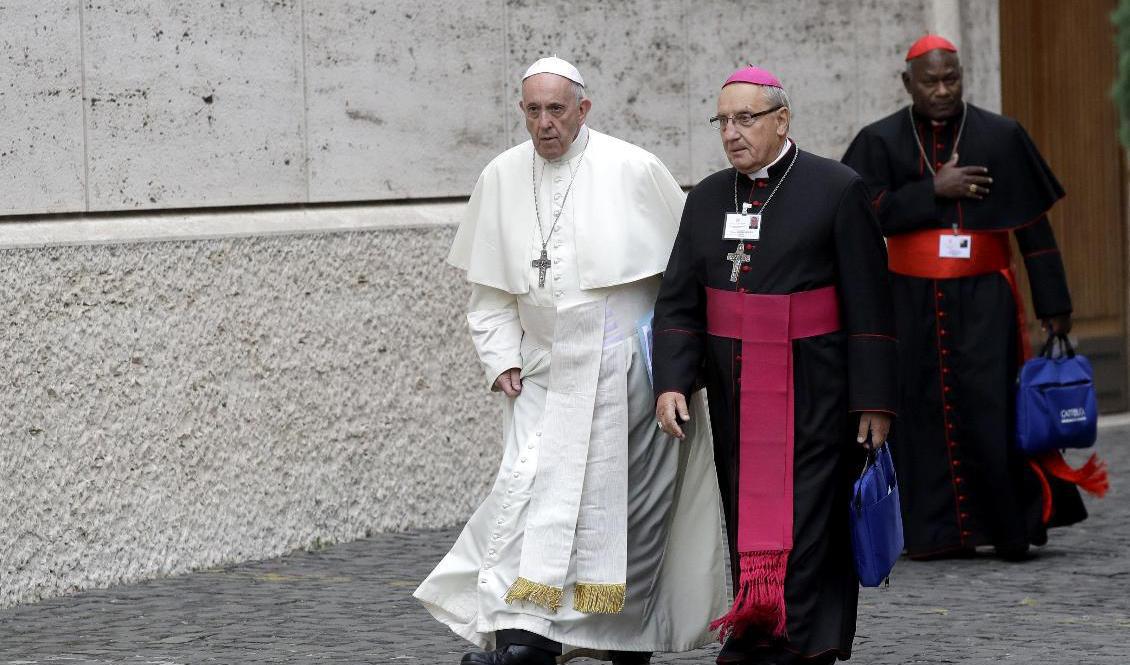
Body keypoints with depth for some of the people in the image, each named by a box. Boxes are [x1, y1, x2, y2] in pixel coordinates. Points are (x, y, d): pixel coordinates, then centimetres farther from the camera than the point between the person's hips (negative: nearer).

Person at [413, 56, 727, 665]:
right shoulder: (501, 178, 4)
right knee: (528, 485, -10)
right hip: (545, 371, 3)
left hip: (624, 365, -3)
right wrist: (502, 359, 1)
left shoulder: (633, 170, -7)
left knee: (626, 499, 2)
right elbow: (489, 288, 11)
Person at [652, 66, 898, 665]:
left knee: (806, 522, -8)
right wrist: (671, 383, -5)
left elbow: (869, 306, -6)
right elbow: (677, 302, 10)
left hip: (814, 397, -5)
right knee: (746, 521, 7)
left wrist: (873, 401, -9)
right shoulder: (706, 200, 11)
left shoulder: (837, 190, -4)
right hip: (736, 400, 5)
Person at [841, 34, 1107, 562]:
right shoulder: (881, 142, 5)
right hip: (912, 302, 1)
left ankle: (1015, 526, 3)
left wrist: (1053, 304, 3)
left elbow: (1033, 227, 5)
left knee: (990, 409, -9)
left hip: (983, 299, -1)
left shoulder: (1001, 136, 3)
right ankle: (936, 531, 6)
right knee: (923, 413, 0)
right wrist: (934, 191, -14)